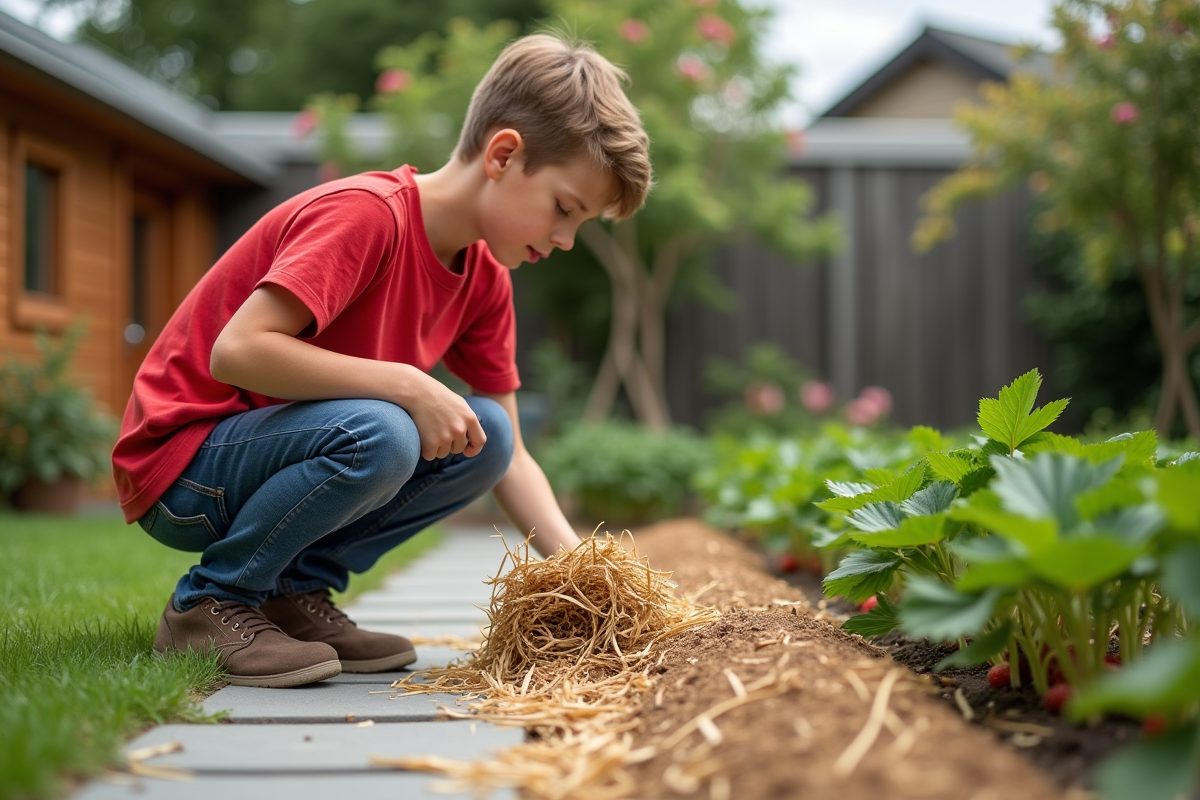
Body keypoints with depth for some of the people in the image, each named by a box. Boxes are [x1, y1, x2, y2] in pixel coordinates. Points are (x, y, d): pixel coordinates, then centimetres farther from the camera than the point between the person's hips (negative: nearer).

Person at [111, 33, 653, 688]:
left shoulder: (485, 280, 3)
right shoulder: (366, 214, -22)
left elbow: (507, 456, 5)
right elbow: (236, 352, -32)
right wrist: (406, 383, -31)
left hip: (276, 445, 8)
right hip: (180, 467, -8)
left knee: (486, 432, -6)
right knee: (377, 435, -33)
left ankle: (294, 592, 0)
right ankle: (211, 602, -11)